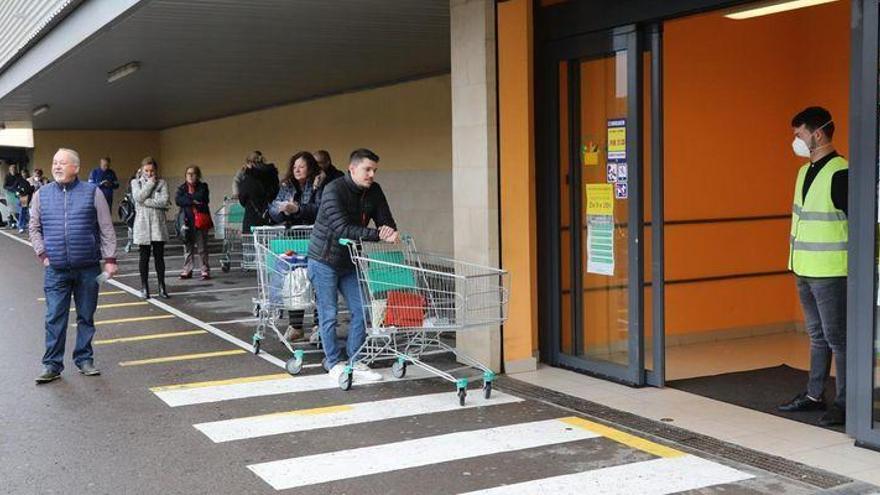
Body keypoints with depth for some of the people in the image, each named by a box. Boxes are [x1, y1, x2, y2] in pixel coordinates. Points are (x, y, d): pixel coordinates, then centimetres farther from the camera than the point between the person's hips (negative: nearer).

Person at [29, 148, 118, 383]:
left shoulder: (92, 193, 1)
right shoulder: (42, 194, 7)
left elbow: (106, 229, 1)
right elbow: (34, 228, 14)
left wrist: (110, 259, -4)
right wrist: (42, 254, 2)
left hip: (88, 269, -1)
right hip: (56, 269, 1)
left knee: (86, 317, 8)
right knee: (55, 318, 0)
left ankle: (84, 359, 20)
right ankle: (52, 364, 8)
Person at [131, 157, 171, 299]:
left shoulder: (162, 183, 4)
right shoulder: (136, 183, 5)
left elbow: (164, 201, -11)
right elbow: (138, 197, -13)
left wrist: (145, 201, -13)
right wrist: (150, 183, -9)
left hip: (158, 224, 0)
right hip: (142, 224, 0)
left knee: (159, 256, 4)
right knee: (144, 257, 5)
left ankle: (162, 287, 12)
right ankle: (144, 287, 13)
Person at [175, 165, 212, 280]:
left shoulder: (203, 187, 5)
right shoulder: (182, 188, 11)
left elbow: (203, 198, -14)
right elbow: (177, 200, -7)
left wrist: (187, 197, -8)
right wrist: (192, 201, -16)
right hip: (187, 222, 2)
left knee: (202, 247, 1)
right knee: (187, 247, 6)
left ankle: (205, 271, 5)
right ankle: (187, 271, 12)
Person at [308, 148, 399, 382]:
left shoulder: (373, 191, 0)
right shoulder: (333, 190, -21)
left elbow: (385, 220, -1)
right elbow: (342, 228, -31)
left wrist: (390, 231, -27)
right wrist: (378, 235, -36)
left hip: (350, 261, 6)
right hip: (324, 260, -6)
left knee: (360, 310, 3)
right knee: (329, 315, 1)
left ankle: (354, 361, 12)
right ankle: (333, 362, 14)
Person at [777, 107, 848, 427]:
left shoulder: (840, 173, -15)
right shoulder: (805, 172, 12)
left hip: (830, 272, -9)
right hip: (804, 270, 9)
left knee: (837, 338, -2)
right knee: (817, 335, 17)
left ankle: (844, 403, 6)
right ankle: (815, 395, 26)